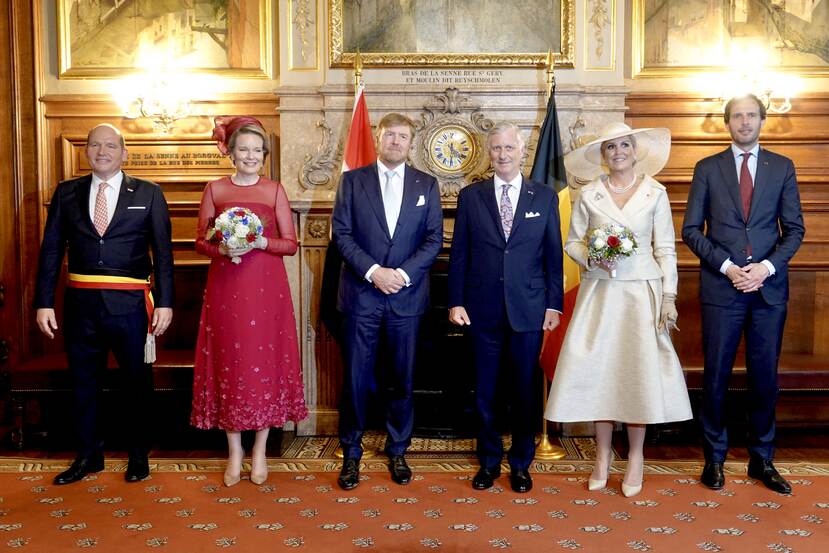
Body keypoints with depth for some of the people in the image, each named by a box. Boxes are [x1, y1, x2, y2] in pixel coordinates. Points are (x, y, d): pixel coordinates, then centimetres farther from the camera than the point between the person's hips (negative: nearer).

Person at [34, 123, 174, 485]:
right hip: (80, 304, 2)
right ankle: (88, 456, 29)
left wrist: (164, 302, -7)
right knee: (82, 381, 12)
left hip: (131, 304, -2)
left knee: (137, 381, 9)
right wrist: (44, 302, -1)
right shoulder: (66, 193, 7)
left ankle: (138, 455, 27)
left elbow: (163, 252, -1)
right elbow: (51, 250, 5)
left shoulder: (148, 194, 1)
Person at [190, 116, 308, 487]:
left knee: (265, 362, 3)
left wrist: (261, 242, -15)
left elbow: (291, 244, 2)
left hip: (266, 289, 0)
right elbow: (200, 241, 6)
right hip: (225, 289, 1)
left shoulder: (275, 190, 4)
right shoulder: (215, 190, 5)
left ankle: (260, 451, 18)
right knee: (228, 364, 4)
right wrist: (223, 250, -14)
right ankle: (234, 452, 18)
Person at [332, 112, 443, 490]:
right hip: (361, 294, -1)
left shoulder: (427, 185, 7)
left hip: (407, 296, 1)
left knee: (402, 378, 10)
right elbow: (342, 234, -2)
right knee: (355, 378, 4)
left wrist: (403, 274, -12)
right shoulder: (353, 180, 4)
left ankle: (397, 451, 25)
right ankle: (351, 452, 20)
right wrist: (373, 271, -14)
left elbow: (434, 239, 2)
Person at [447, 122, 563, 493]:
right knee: (485, 390, 9)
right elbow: (459, 254, 5)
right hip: (483, 309, 0)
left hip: (529, 309, 0)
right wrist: (456, 302, 0)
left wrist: (554, 305, 0)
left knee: (525, 390, 9)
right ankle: (489, 460, 26)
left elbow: (553, 256, 4)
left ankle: (521, 463, 26)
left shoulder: (545, 197, 4)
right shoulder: (470, 196, 4)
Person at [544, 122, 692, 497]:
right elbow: (572, 242, 8)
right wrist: (590, 258, -13)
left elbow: (665, 249, 2)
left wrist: (669, 297, -4)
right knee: (597, 368, 1)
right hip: (599, 292, 1)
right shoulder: (589, 195, 4)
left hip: (641, 291, -1)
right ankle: (602, 456, 15)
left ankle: (635, 457, 16)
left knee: (640, 369, 0)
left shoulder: (655, 193, 3)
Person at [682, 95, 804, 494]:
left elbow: (794, 229, 6)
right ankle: (714, 458, 18)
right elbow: (691, 230, 2)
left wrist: (767, 266, -10)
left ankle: (762, 460, 22)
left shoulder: (782, 167, 9)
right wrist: (726, 266, -10)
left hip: (769, 287, 1)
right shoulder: (707, 169, 5)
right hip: (721, 286, -1)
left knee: (765, 376, 8)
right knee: (716, 375, 4)